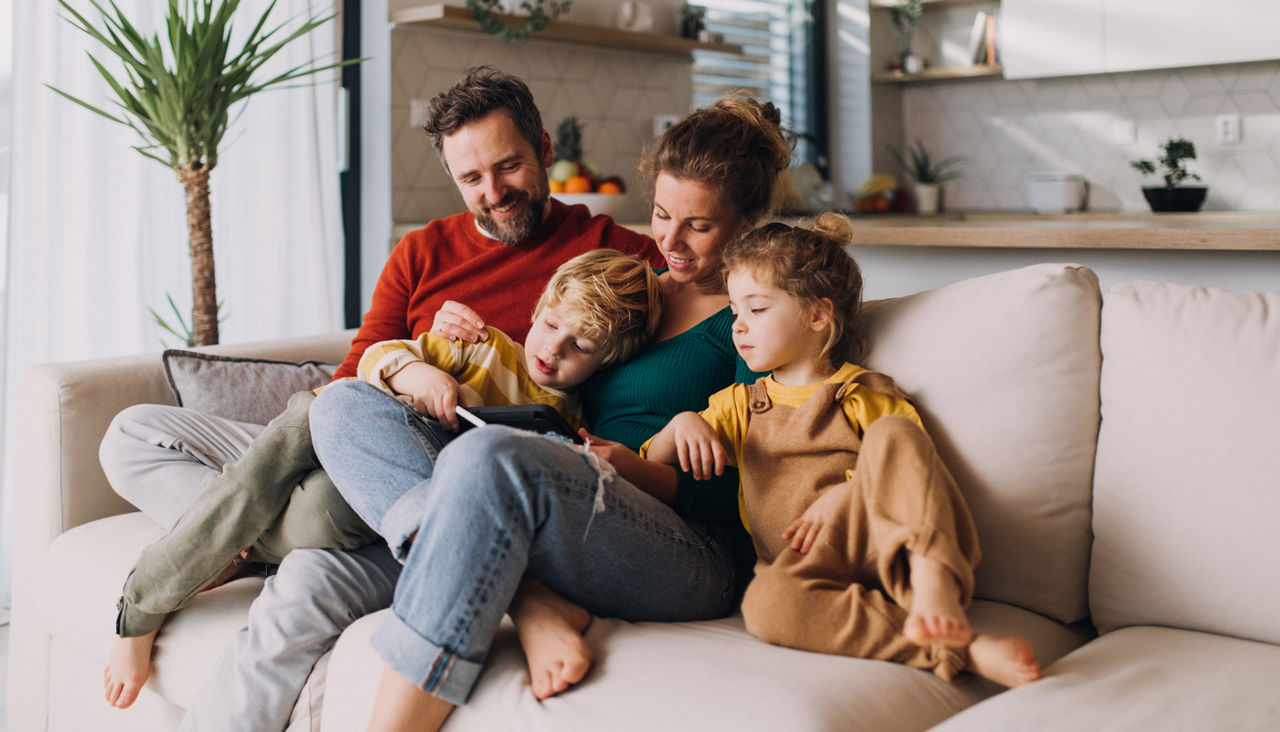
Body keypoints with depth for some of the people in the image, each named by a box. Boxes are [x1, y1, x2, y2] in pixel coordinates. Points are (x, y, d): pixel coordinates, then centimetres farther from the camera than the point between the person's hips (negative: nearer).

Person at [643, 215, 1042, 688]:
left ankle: (933, 583, -43)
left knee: (892, 433, -26)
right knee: (765, 604, -37)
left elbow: (913, 477, 6)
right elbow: (649, 470, 23)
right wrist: (681, 424, 1)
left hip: (889, 547, -1)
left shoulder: (869, 396, 16)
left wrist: (843, 495, -12)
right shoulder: (737, 405, 27)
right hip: (805, 563, 1)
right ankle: (959, 650, -41)